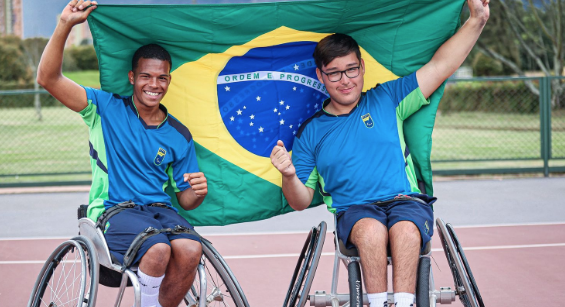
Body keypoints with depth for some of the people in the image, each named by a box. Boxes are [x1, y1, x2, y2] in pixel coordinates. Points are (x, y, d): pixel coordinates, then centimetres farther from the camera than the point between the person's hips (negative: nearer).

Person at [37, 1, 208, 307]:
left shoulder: (179, 135, 11)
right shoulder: (107, 109, 4)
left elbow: (185, 200, 15)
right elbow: (48, 79, -7)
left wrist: (197, 192, -11)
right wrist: (64, 25, -19)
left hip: (161, 211, 3)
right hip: (114, 210, -3)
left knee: (189, 249, -31)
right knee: (158, 248, -34)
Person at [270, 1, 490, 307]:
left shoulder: (387, 100, 16)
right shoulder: (310, 132, 15)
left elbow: (439, 66, 13)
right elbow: (301, 201, 13)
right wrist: (289, 176, -10)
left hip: (407, 201, 0)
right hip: (354, 210, 0)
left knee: (405, 229, -35)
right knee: (372, 229, -36)